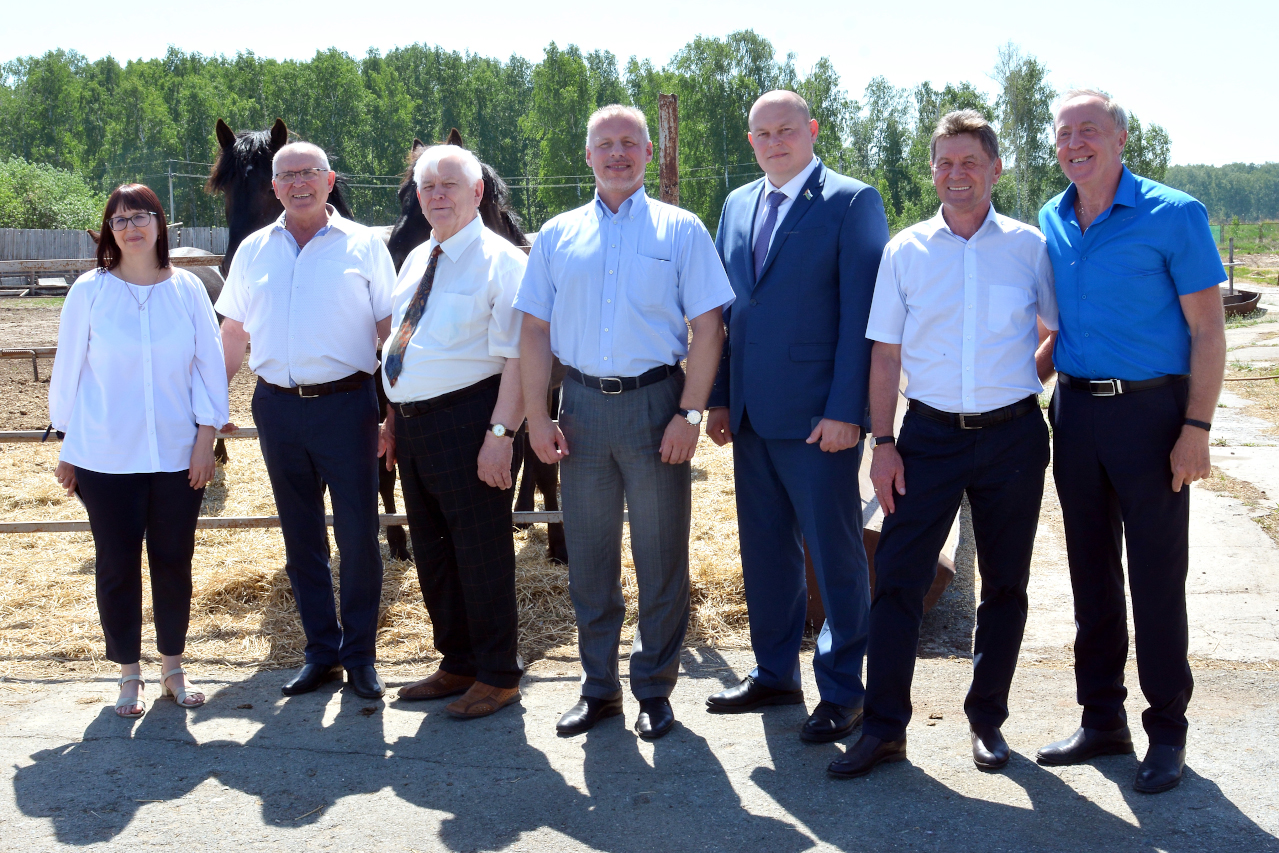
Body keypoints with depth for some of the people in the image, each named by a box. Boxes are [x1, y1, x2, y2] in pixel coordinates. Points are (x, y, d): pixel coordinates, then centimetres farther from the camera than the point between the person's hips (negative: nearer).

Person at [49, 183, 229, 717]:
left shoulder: (187, 289, 1)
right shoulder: (90, 291, -1)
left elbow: (210, 364, 3)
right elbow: (68, 370, 4)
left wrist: (206, 437, -2)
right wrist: (66, 448, 6)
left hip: (178, 455, 1)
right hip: (106, 458, -1)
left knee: (174, 562, 8)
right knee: (117, 565, 6)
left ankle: (173, 666, 24)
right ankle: (129, 674, 20)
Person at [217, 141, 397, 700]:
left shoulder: (362, 245, 1)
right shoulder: (253, 250, 10)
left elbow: (390, 328, 1)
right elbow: (234, 333, 16)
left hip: (345, 403, -3)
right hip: (277, 407, 3)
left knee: (358, 534, 0)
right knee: (301, 538, 10)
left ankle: (360, 654, 14)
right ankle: (321, 650, 23)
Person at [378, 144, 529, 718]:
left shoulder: (500, 260, -10)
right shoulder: (417, 259, 15)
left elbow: (517, 355, -17)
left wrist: (501, 433, -24)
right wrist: (393, 419, 15)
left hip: (468, 422, -8)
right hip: (413, 423, 8)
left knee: (482, 552, 2)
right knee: (431, 550, 16)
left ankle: (498, 676, 17)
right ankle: (458, 664, 32)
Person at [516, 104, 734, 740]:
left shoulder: (681, 231, 2)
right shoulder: (557, 236, 9)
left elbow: (708, 328, -2)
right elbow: (535, 330, 8)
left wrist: (690, 412, -10)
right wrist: (537, 417, 0)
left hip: (655, 402, -2)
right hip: (582, 406, 3)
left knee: (661, 557, 5)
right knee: (588, 556, 10)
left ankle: (654, 689, 20)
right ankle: (598, 688, 23)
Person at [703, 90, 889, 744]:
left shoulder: (852, 202, -5)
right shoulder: (738, 206, 14)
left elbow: (861, 313, -11)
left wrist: (844, 410, -16)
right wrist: (719, 397, 9)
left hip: (818, 415, -6)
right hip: (752, 415, 6)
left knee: (835, 554, 3)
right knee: (764, 549, 14)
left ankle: (842, 690, 15)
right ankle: (773, 673, 29)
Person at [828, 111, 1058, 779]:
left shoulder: (1029, 246, 2)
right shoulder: (904, 251, 3)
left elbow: (1062, 332, 14)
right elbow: (885, 353, 4)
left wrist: (1022, 381, 2)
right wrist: (883, 443, -2)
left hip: (1012, 435, 0)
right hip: (930, 434, 0)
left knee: (1005, 583, 9)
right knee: (897, 577, -4)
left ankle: (987, 718, 24)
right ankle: (884, 727, 5)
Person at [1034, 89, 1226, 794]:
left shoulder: (1172, 215, -7)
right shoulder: (1050, 222, 8)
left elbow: (1207, 327, -8)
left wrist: (1196, 428, -13)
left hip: (1148, 411, -5)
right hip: (1074, 412, 5)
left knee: (1156, 576, 1)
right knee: (1092, 572, 11)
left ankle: (1166, 730, 15)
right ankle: (1102, 718, 23)